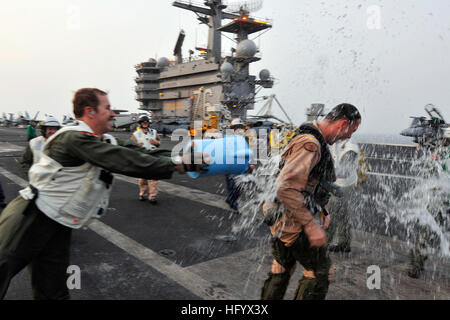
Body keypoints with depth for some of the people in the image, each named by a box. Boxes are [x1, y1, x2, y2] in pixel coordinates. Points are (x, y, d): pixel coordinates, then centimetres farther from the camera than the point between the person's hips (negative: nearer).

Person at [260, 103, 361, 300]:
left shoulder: (315, 141, 12)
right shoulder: (310, 144, -23)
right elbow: (286, 188, -32)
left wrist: (322, 210, 21)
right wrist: (311, 226, -29)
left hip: (281, 218, 10)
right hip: (293, 222, -10)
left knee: (281, 269, 21)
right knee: (320, 271, 6)